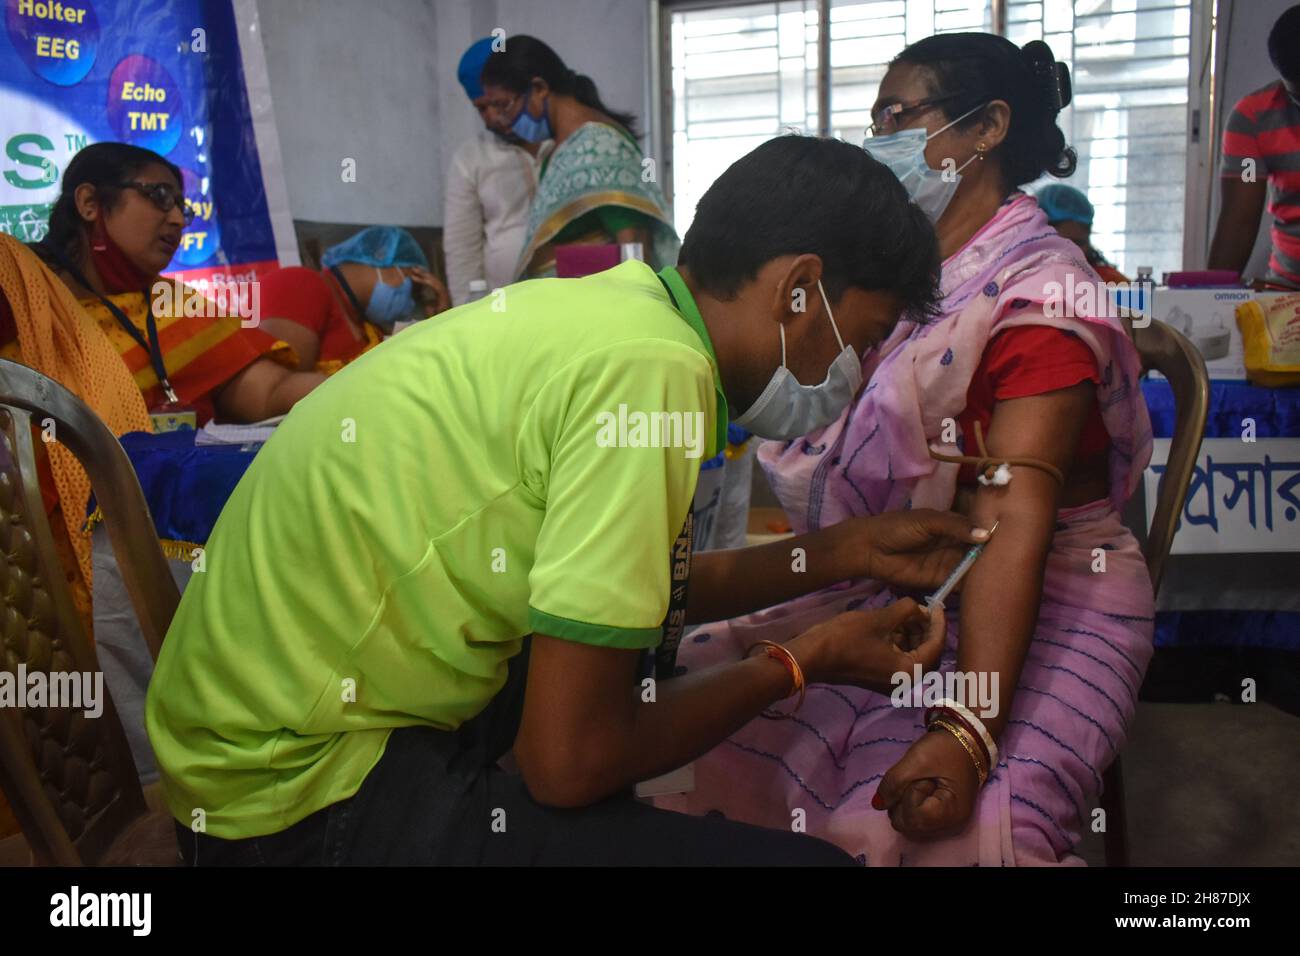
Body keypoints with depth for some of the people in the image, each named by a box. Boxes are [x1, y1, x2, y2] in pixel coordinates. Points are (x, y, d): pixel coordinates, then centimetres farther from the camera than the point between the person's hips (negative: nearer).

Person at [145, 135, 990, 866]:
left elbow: (659, 589, 16)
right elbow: (571, 761, -20)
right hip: (307, 798, -9)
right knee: (812, 852, -16)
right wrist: (800, 666, -6)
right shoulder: (655, 368, -22)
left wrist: (844, 553, 15)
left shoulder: (609, 305, 3)